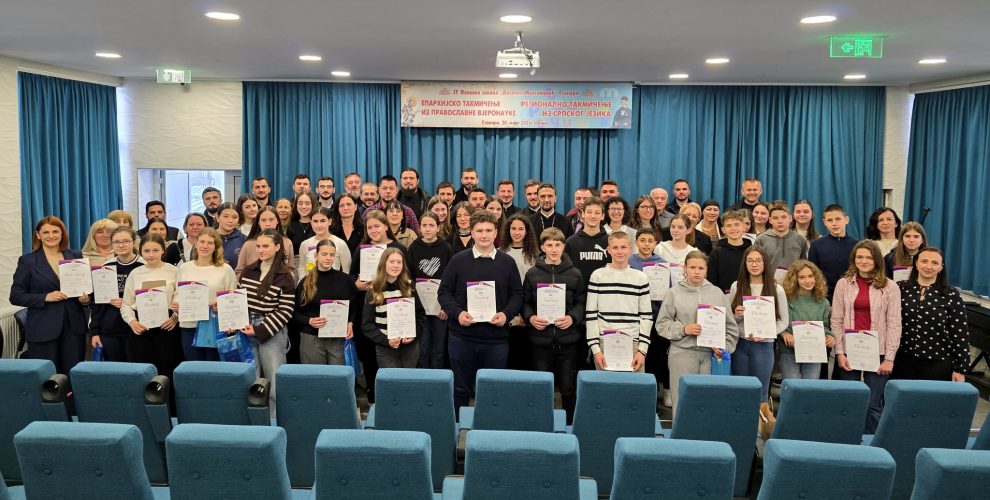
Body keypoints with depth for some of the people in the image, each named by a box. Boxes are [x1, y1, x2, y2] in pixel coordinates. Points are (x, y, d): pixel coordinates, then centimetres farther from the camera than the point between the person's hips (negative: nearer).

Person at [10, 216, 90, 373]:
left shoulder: (76, 256, 9)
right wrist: (45, 297, -14)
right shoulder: (27, 261, 2)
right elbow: (16, 296, 0)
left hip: (74, 326, 2)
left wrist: (86, 298, -6)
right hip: (42, 330, -2)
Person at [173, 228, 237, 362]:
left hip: (216, 327, -2)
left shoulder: (225, 269, 1)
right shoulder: (184, 268, 9)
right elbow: (178, 295, 15)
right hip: (189, 327, 3)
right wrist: (175, 306, -5)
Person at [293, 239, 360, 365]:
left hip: (339, 338, 1)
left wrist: (350, 323, -4)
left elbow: (355, 306, 12)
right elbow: (295, 312, 4)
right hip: (311, 339, 0)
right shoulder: (306, 281, 2)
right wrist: (309, 321, -14)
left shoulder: (346, 280, 4)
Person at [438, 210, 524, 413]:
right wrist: (457, 313, -13)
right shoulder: (458, 260, 2)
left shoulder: (507, 263, 5)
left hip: (496, 338, 1)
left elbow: (517, 295, 7)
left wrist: (506, 314, -11)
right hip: (462, 337, -1)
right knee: (460, 389, 10)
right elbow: (444, 291, 3)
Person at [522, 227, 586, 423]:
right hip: (540, 339, 0)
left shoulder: (575, 274, 4)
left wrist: (573, 318, -12)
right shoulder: (532, 274, 4)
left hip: (568, 339, 0)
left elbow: (581, 302, 6)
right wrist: (530, 317, -11)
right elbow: (525, 302, 8)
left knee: (568, 388, 5)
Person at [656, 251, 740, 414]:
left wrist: (724, 347, -1)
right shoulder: (674, 292, 1)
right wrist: (683, 329, -12)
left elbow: (730, 326, 11)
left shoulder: (717, 293, 8)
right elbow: (662, 323, 0)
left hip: (710, 354, 2)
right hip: (682, 353, -2)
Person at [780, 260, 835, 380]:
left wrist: (830, 336, -6)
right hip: (789, 352, -3)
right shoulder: (787, 299, -3)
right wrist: (784, 333, -23)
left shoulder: (823, 302, 10)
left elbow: (825, 326, 14)